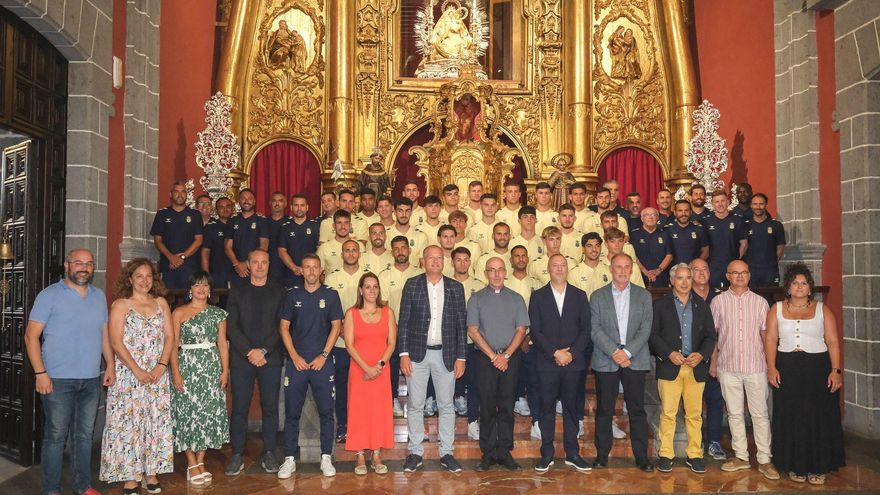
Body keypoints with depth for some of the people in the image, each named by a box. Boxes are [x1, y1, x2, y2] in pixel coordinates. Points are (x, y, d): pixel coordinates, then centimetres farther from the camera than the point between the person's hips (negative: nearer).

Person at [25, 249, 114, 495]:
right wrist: (40, 373, -13)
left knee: (84, 435, 12)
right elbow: (31, 336, -7)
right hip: (58, 380, -5)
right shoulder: (50, 295, -4)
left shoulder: (99, 296, 12)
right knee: (55, 436, 1)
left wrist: (110, 365, 11)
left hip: (91, 380, 5)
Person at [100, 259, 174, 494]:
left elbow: (169, 336, 6)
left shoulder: (161, 303, 9)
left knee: (156, 422, 5)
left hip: (158, 374, 3)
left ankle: (151, 472, 14)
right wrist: (137, 371, -14)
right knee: (128, 423, -1)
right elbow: (116, 343, -8)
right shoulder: (120, 305, -2)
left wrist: (162, 365, -8)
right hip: (129, 374, -3)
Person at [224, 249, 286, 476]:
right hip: (241, 359, 0)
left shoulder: (279, 292, 7)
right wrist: (250, 351, -9)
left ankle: (269, 453, 13)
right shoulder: (237, 292, 8)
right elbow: (231, 327, 1)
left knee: (270, 407, 4)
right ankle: (237, 455, 10)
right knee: (239, 408, 2)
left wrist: (263, 351, -10)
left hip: (270, 358, 0)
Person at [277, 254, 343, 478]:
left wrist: (323, 355, -7)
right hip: (296, 362, 1)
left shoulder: (330, 295, 4)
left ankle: (326, 457, 12)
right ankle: (290, 459, 13)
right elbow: (284, 327, 5)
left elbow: (336, 326, 1)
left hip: (322, 362, -1)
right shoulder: (292, 295, 6)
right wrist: (295, 356, -5)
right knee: (292, 412, 4)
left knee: (326, 411, 2)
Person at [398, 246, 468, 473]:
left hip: (446, 354, 1)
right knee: (415, 405, 6)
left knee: (446, 405, 7)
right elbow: (404, 321, 0)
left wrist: (461, 357, -1)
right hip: (417, 354, -1)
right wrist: (403, 354, -7)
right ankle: (415, 453, 18)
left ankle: (446, 453, 18)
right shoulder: (412, 285, 1)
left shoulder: (455, 287, 5)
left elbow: (461, 325, 4)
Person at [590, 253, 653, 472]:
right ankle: (602, 455, 13)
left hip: (635, 360, 0)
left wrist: (627, 352, -11)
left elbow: (645, 329, 0)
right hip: (605, 361, 0)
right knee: (604, 410, 4)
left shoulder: (643, 296, 8)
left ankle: (642, 456, 13)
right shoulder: (598, 296, 6)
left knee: (637, 410, 3)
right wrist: (614, 352, -13)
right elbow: (595, 329, -2)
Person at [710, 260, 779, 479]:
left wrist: (770, 363, 3)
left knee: (760, 414, 2)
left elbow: (765, 334, 6)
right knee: (734, 413, 9)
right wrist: (713, 362, 5)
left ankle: (764, 460, 10)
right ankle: (741, 456, 20)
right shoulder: (718, 301, 2)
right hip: (728, 366, 1)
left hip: (755, 366, 0)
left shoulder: (760, 302, 4)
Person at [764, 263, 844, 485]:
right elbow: (771, 339, 2)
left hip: (818, 368, 0)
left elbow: (833, 342, 0)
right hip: (787, 369, 1)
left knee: (819, 417, 2)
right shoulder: (777, 309, 6)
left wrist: (835, 370, -9)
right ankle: (796, 465, 16)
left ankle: (818, 467, 14)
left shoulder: (822, 310, 5)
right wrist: (771, 367, -8)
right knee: (790, 418, 4)